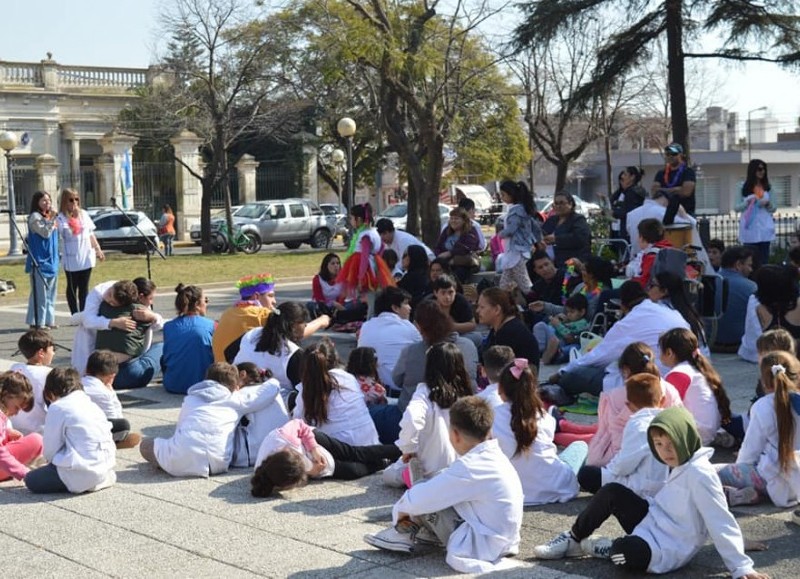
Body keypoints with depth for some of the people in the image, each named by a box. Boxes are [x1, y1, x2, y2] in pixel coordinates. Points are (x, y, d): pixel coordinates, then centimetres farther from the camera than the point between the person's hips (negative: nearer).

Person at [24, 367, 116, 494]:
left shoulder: (57, 407, -4)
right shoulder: (92, 405, 18)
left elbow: (51, 448, -3)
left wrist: (50, 460, 21)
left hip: (84, 471, -8)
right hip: (106, 465, 8)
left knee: (32, 480, 0)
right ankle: (103, 478, 11)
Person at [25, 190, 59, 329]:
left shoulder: (48, 217, 16)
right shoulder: (35, 217, -10)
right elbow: (45, 233, -21)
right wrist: (52, 219, -21)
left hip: (50, 261, 9)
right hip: (39, 261, -9)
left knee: (50, 292, 11)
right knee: (40, 292, -9)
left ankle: (48, 320, 17)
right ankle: (36, 321, -6)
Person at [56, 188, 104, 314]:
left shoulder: (84, 214, 9)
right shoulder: (61, 218, -8)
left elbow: (91, 233, 16)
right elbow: (66, 233, -23)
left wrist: (98, 249, 14)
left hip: (86, 257, 5)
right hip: (71, 259, -5)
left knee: (84, 288, 8)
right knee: (72, 288, 5)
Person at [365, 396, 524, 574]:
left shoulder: (468, 467, -24)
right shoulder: (495, 456, 3)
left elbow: (416, 501, -20)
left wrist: (400, 509, 1)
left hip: (481, 548, -9)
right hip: (501, 541, 9)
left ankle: (404, 532, 12)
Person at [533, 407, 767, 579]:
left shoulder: (700, 474, -21)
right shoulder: (680, 465, 8)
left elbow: (721, 522, -24)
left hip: (666, 550, -9)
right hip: (652, 524, 9)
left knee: (626, 552, -36)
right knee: (613, 492, -1)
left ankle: (604, 548, -2)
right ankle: (574, 539, 10)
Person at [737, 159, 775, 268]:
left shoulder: (768, 187, 9)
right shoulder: (743, 187, 2)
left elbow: (773, 209, 11)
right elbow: (736, 207, 1)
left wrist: (768, 203, -10)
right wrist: (748, 201, -15)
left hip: (765, 227, 2)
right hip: (749, 227, -2)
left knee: (764, 259, 1)